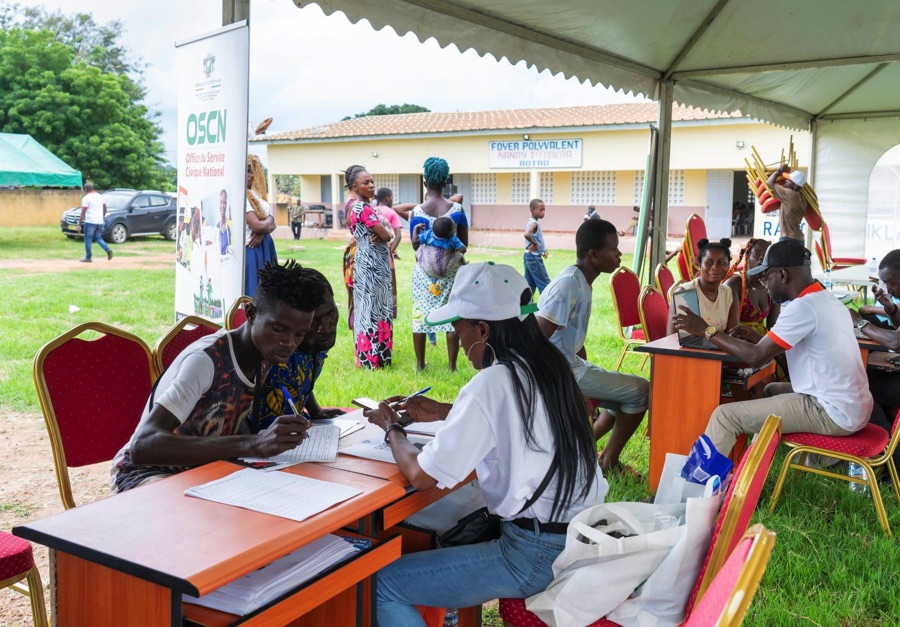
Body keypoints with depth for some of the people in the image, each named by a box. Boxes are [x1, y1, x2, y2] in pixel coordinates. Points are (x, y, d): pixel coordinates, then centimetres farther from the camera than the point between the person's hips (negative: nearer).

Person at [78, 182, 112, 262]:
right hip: (100, 222, 6)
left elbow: (83, 212, -12)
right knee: (98, 238, 16)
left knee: (88, 240, 3)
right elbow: (105, 208, 19)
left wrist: (79, 224, -9)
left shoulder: (86, 198, -8)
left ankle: (88, 258, 5)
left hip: (90, 222, -6)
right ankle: (108, 250, -6)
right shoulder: (100, 196, 11)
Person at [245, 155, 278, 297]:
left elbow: (271, 223, 10)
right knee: (252, 294, -6)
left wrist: (262, 231, -11)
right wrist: (268, 222, 0)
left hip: (265, 249, 9)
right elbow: (256, 225, -21)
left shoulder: (256, 194, 13)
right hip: (251, 251, -9)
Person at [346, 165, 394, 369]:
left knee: (368, 307, 14)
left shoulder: (357, 207, 13)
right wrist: (384, 232, 4)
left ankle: (366, 355, 21)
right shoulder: (365, 209, -17)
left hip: (368, 262, 10)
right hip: (372, 264, -10)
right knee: (373, 308, -4)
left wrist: (381, 232, -11)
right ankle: (372, 357, 2)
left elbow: (384, 229, 11)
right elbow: (387, 235, -17)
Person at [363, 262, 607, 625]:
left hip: (538, 555, -9)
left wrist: (392, 428, 1)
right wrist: (443, 412, 18)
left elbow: (421, 476, -17)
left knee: (382, 585, -3)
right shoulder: (547, 365, 4)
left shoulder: (491, 383, -19)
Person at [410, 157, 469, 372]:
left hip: (425, 270, 0)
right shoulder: (457, 209, -7)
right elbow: (464, 243, -1)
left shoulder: (417, 212, -10)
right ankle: (451, 364, 12)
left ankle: (420, 364, 16)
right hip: (451, 270, 1)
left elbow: (415, 245, -1)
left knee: (421, 314, 10)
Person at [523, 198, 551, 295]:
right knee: (545, 283, -3)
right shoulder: (534, 223, -18)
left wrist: (543, 249, 9)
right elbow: (527, 234, -38)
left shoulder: (531, 222, 13)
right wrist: (534, 244, -23)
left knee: (529, 283, 13)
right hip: (534, 257, -10)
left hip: (529, 256, 10)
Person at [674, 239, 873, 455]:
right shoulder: (827, 300, 11)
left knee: (725, 416, -10)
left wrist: (706, 330, -9)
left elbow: (756, 356, -17)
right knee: (771, 390, 31)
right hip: (855, 406, 10)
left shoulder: (803, 306, -18)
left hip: (834, 414, -10)